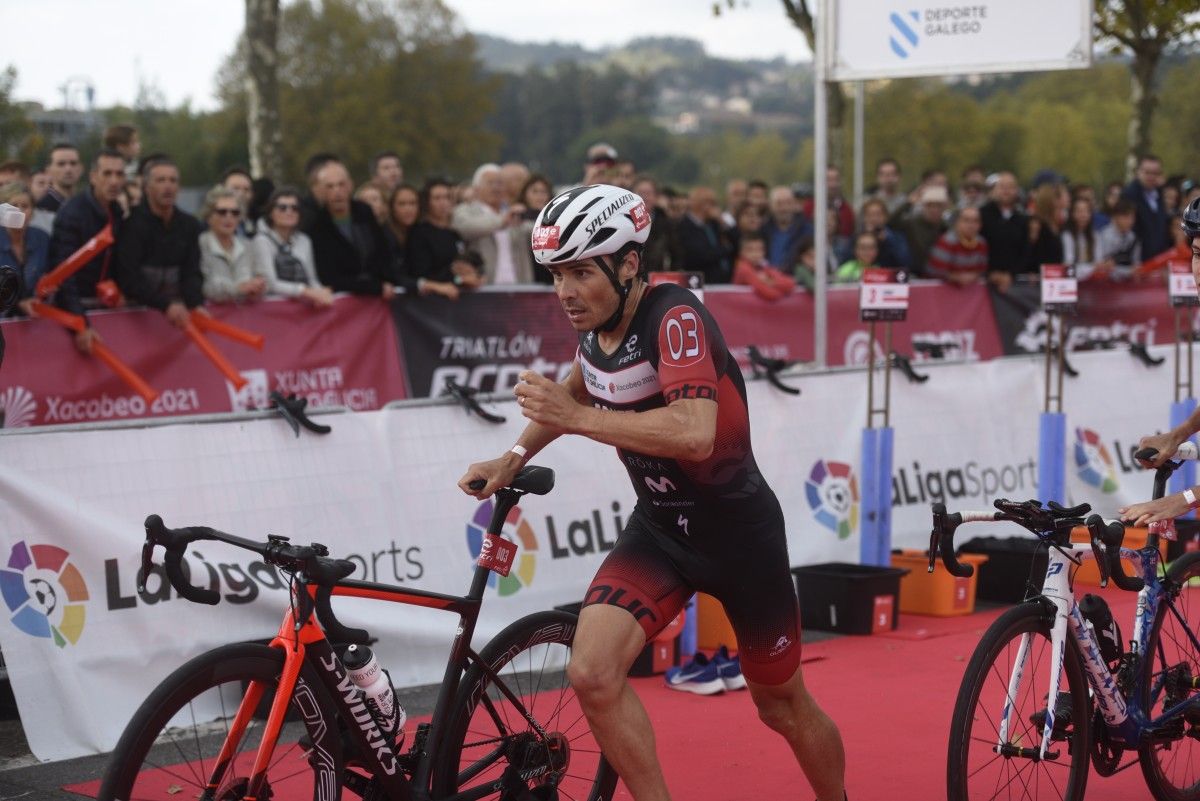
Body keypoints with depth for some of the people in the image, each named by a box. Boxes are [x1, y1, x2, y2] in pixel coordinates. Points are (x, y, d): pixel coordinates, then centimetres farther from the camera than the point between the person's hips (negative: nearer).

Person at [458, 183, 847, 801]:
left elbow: (695, 433, -41)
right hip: (658, 527, 6)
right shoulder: (595, 322, -4)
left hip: (737, 530, -5)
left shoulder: (674, 316, -26)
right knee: (592, 673, -18)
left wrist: (575, 417, -40)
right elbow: (578, 386, 20)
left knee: (782, 705, 12)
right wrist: (513, 459, 9)